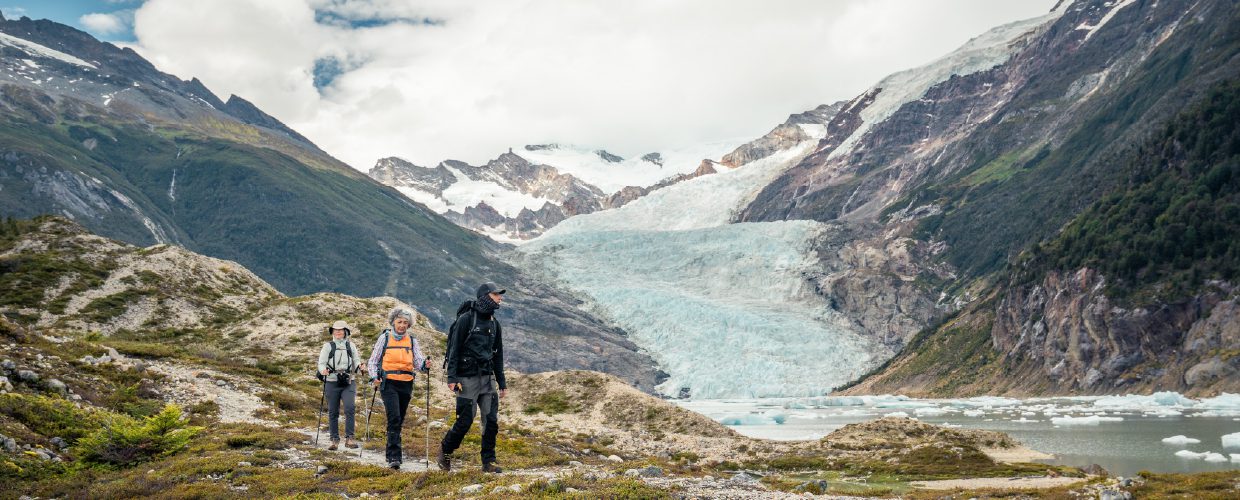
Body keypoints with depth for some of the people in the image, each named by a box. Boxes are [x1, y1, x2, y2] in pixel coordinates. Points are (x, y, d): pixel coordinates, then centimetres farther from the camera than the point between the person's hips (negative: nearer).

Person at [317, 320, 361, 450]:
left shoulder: (350, 345, 11)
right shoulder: (328, 346, 7)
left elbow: (356, 360, 9)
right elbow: (321, 363, 2)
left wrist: (359, 365, -14)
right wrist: (323, 370, -20)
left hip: (348, 382, 0)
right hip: (332, 382, 0)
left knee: (349, 408, -16)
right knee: (333, 412, 4)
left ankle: (349, 438, -16)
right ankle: (335, 439, 12)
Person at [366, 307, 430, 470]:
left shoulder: (412, 340, 10)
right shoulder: (385, 337, 3)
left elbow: (418, 362, 3)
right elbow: (373, 360, 6)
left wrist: (424, 365, -20)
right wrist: (374, 376, -10)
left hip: (406, 384, 4)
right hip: (389, 383, -4)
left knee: (399, 420, 12)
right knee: (394, 418, -17)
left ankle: (391, 454, 26)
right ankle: (394, 457, -19)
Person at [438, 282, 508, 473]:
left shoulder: (494, 323, 13)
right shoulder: (466, 319, -8)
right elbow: (454, 349, -9)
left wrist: (502, 382, 16)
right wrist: (452, 378, -16)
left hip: (487, 378, 6)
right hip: (467, 378, -6)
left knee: (491, 420, -1)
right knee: (465, 420, -3)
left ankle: (488, 462, 7)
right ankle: (445, 450, 21)